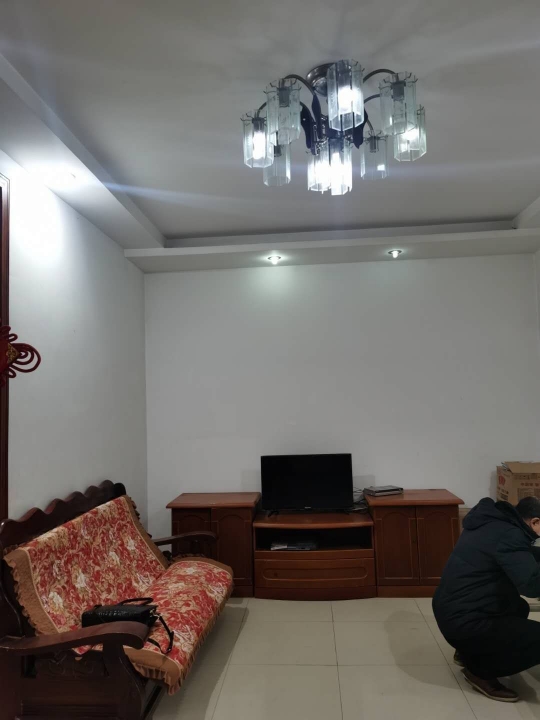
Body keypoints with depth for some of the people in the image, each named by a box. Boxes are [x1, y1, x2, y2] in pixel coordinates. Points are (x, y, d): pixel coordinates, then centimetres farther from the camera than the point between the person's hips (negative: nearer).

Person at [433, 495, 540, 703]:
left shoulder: (495, 522, 8)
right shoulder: (508, 535, -22)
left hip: (452, 611, 10)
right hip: (463, 622, -10)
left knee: (519, 607, 26)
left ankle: (468, 651, 22)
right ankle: (481, 671, 4)